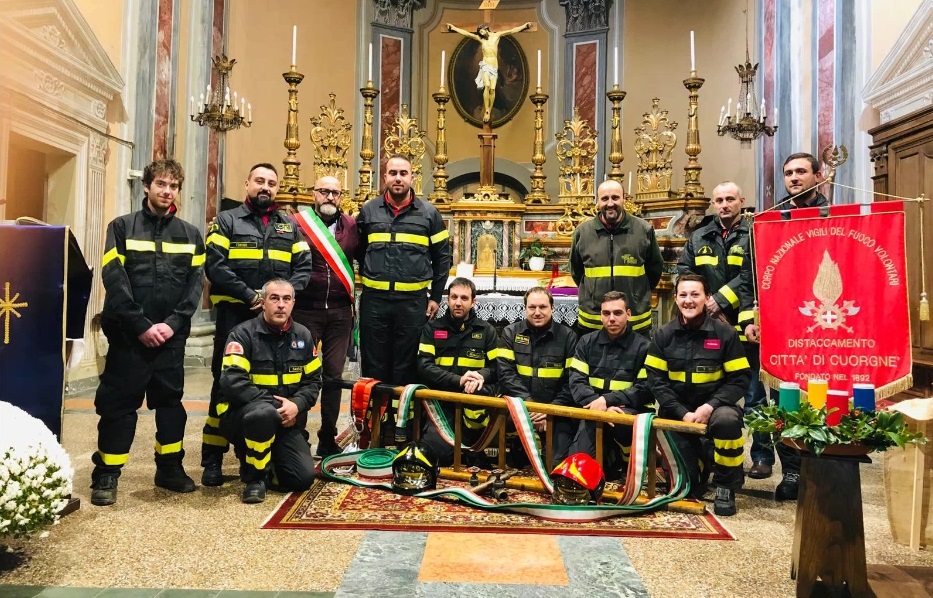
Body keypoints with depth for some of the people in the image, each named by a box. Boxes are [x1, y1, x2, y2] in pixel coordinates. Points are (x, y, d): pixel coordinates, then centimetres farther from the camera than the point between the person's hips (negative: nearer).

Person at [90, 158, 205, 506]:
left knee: (171, 400, 10)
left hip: (172, 335, 3)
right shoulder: (122, 228, 3)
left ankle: (170, 468, 22)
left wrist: (173, 323, -11)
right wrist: (142, 325, -14)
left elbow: (195, 285, 2)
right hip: (129, 334, -2)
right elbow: (114, 281, -7)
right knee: (118, 403, 2)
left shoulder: (190, 235, 10)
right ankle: (106, 475, 12)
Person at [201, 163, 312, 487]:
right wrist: (249, 295, -16)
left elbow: (303, 267, 8)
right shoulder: (227, 221, 5)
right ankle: (213, 459, 10)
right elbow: (215, 266, -8)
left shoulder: (289, 226, 15)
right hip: (235, 315, -3)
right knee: (226, 384, 1)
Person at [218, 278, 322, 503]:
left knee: (303, 478, -12)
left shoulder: (303, 336, 6)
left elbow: (313, 380, 7)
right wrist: (273, 403, -25)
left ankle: (264, 465, 21)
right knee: (264, 413, -41)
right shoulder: (243, 334, -11)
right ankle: (254, 476, -15)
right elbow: (232, 382, -21)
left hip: (286, 421, 5)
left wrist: (296, 405, -14)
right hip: (242, 416, -4)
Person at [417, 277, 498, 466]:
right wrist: (458, 381, -16)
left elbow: (497, 367, 10)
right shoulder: (432, 328, 11)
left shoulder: (486, 331, 14)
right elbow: (424, 367, -1)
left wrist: (480, 377, -15)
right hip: (441, 401, -1)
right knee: (434, 451, -27)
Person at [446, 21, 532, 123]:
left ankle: (489, 112, -4)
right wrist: (454, 28, 5)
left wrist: (524, 26, 9)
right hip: (485, 66, -1)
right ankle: (486, 111, -23)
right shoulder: (480, 39, 9)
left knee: (493, 89, -10)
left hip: (494, 67, 1)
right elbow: (467, 33, 8)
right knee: (487, 86, -22)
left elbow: (511, 31, 9)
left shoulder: (496, 35, 9)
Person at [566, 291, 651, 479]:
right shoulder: (587, 342, 9)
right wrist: (598, 404, -19)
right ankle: (611, 458, 13)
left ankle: (628, 462, -6)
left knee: (620, 419, -38)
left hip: (629, 411, -1)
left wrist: (606, 400, -18)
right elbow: (576, 382, 1)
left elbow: (645, 390, -5)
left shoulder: (642, 346, 1)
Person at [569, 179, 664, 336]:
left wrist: (639, 294, 12)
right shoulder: (583, 232, 0)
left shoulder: (644, 230, -2)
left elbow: (655, 268, 10)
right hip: (591, 323, 1)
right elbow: (576, 270, 15)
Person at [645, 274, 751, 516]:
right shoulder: (664, 334, -1)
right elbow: (656, 380, -3)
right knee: (685, 485, -8)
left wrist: (710, 406, -21)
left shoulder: (725, 332, -6)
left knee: (727, 420, -38)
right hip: (676, 412, 1)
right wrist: (682, 413, -16)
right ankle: (699, 462, 32)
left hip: (715, 406, -1)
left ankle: (726, 486, -12)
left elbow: (740, 378, -7)